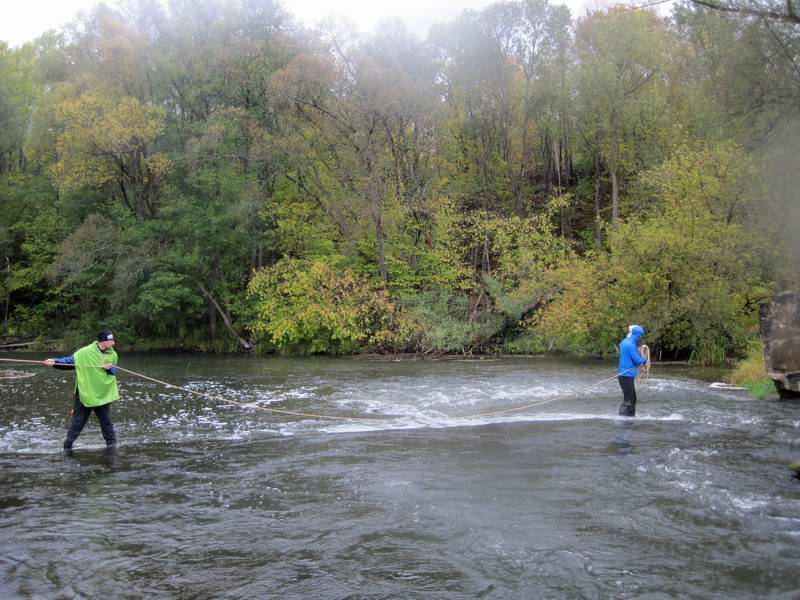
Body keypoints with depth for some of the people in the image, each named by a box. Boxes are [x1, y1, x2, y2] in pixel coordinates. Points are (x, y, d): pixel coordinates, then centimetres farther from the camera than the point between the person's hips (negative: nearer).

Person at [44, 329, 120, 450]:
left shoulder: (112, 354, 0)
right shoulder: (85, 352, -14)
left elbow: (115, 371, 4)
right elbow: (69, 361, -13)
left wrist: (109, 369, -18)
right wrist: (55, 361, -27)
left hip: (103, 394, 3)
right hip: (85, 393, -3)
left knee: (106, 420, 9)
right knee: (78, 421, 6)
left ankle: (111, 442, 24)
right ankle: (68, 445, 20)